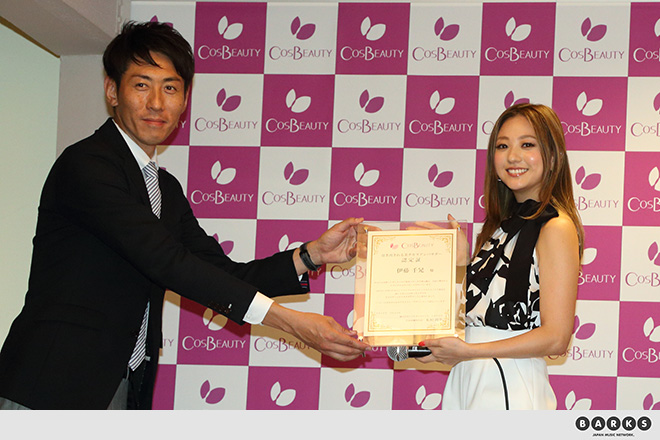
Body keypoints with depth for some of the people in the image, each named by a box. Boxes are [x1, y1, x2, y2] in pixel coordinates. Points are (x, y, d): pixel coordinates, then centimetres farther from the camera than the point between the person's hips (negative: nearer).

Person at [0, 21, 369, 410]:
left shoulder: (168, 190, 17)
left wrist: (312, 255, -3)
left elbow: (222, 276, 13)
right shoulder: (85, 165, -12)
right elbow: (166, 262, -21)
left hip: (126, 391, 8)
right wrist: (288, 320, -24)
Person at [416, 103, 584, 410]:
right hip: (468, 380, 7)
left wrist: (468, 350, -15)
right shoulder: (501, 226, 16)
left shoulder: (556, 228, -10)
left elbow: (555, 338, -14)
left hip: (510, 387, -7)